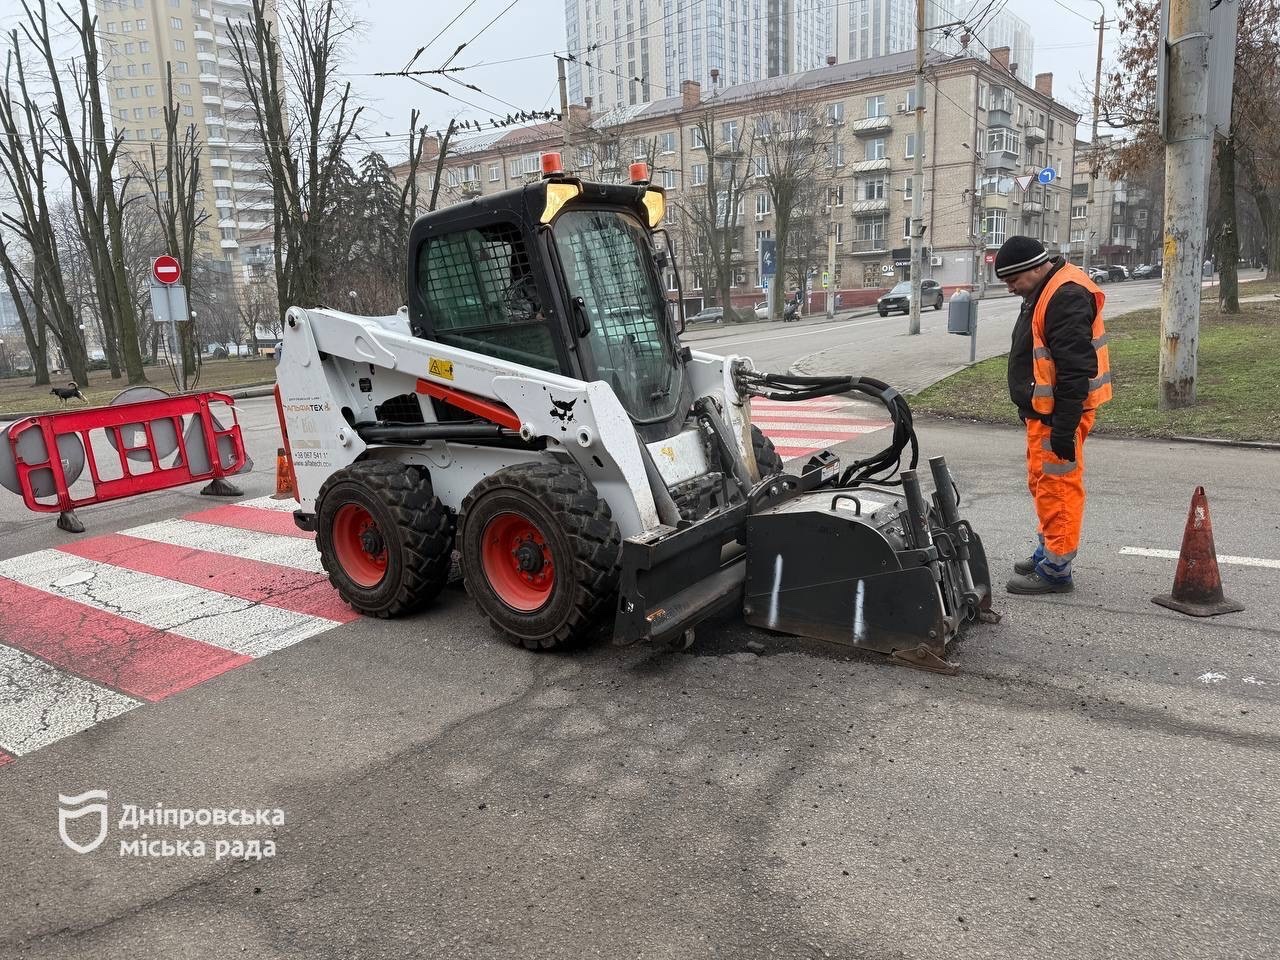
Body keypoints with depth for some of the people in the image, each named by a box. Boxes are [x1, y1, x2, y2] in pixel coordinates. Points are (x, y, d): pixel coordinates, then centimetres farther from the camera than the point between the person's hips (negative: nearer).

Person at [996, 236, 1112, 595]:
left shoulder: (1066, 296, -18)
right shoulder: (1046, 292, 16)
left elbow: (1075, 370, -24)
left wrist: (1063, 427, -26)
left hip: (1059, 416, -11)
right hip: (1042, 412, 11)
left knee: (1057, 487, -5)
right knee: (1043, 483, 19)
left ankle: (1055, 570, 3)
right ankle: (1048, 551, 33)